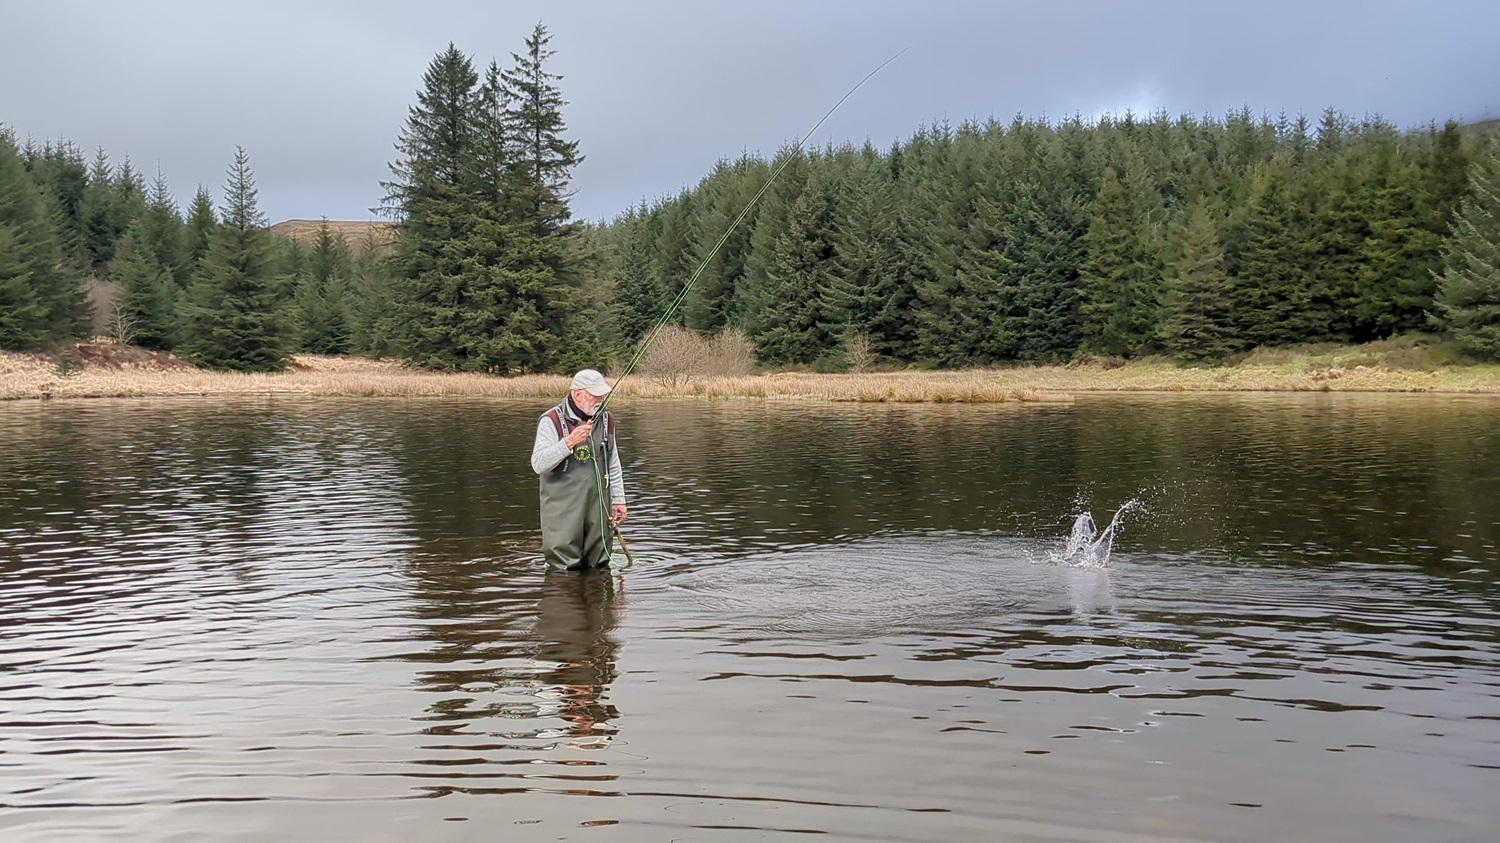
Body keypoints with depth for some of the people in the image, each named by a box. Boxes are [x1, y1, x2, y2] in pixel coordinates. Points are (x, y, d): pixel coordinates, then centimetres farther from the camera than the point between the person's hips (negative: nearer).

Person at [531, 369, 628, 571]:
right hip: (563, 508, -5)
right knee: (563, 570, -5)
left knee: (599, 566, 10)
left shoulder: (606, 420, 11)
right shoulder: (552, 421, -9)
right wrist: (569, 443, -31)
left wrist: (618, 500, 16)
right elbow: (538, 464, -19)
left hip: (598, 508, 5)